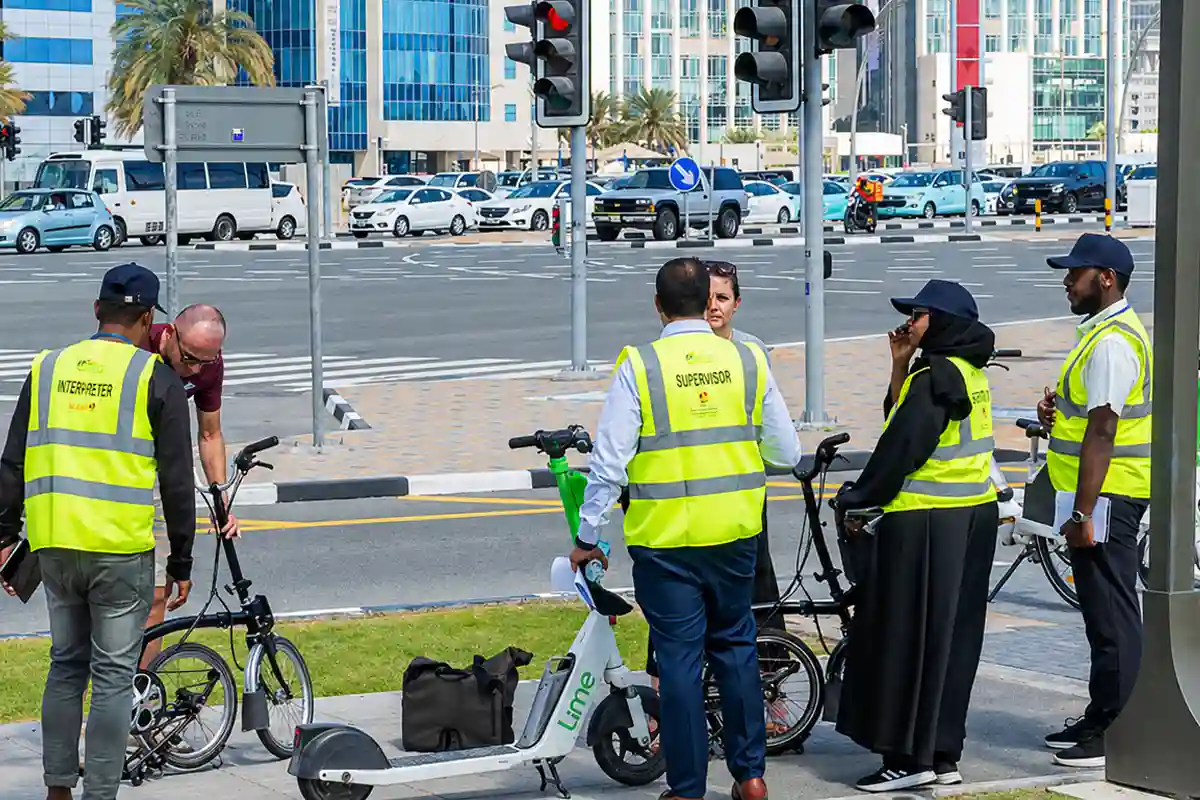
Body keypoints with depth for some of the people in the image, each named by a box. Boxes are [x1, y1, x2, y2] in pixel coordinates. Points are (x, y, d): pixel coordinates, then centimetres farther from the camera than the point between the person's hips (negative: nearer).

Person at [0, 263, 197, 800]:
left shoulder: (47, 369, 9)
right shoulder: (155, 379, -3)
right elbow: (176, 480, -3)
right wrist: (181, 561, 4)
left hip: (53, 544, 4)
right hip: (121, 550, -4)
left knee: (66, 666, 17)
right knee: (113, 675, 2)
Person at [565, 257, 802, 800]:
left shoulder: (640, 366, -10)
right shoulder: (748, 360, -1)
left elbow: (609, 463, -10)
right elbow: (787, 454, 4)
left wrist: (587, 537, 0)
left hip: (665, 541, -3)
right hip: (736, 533, 3)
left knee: (679, 658, 4)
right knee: (735, 647, 18)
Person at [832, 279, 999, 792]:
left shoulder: (935, 378, -17)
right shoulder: (968, 373, 13)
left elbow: (899, 449, -17)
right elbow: (901, 423, 16)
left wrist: (856, 502, -7)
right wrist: (900, 366, 8)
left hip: (925, 525, -10)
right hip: (973, 518, 10)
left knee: (907, 638, -2)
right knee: (951, 639, 12)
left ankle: (909, 757, 1)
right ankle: (943, 755, 17)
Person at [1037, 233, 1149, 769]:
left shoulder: (1111, 342, -18)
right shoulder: (1110, 331, 16)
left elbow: (1102, 430, -24)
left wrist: (1083, 512, -25)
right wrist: (1058, 412, 8)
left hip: (1106, 497, -11)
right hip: (1105, 496, 11)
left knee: (1112, 616, -6)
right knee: (1104, 612, 16)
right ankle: (1101, 720, 25)